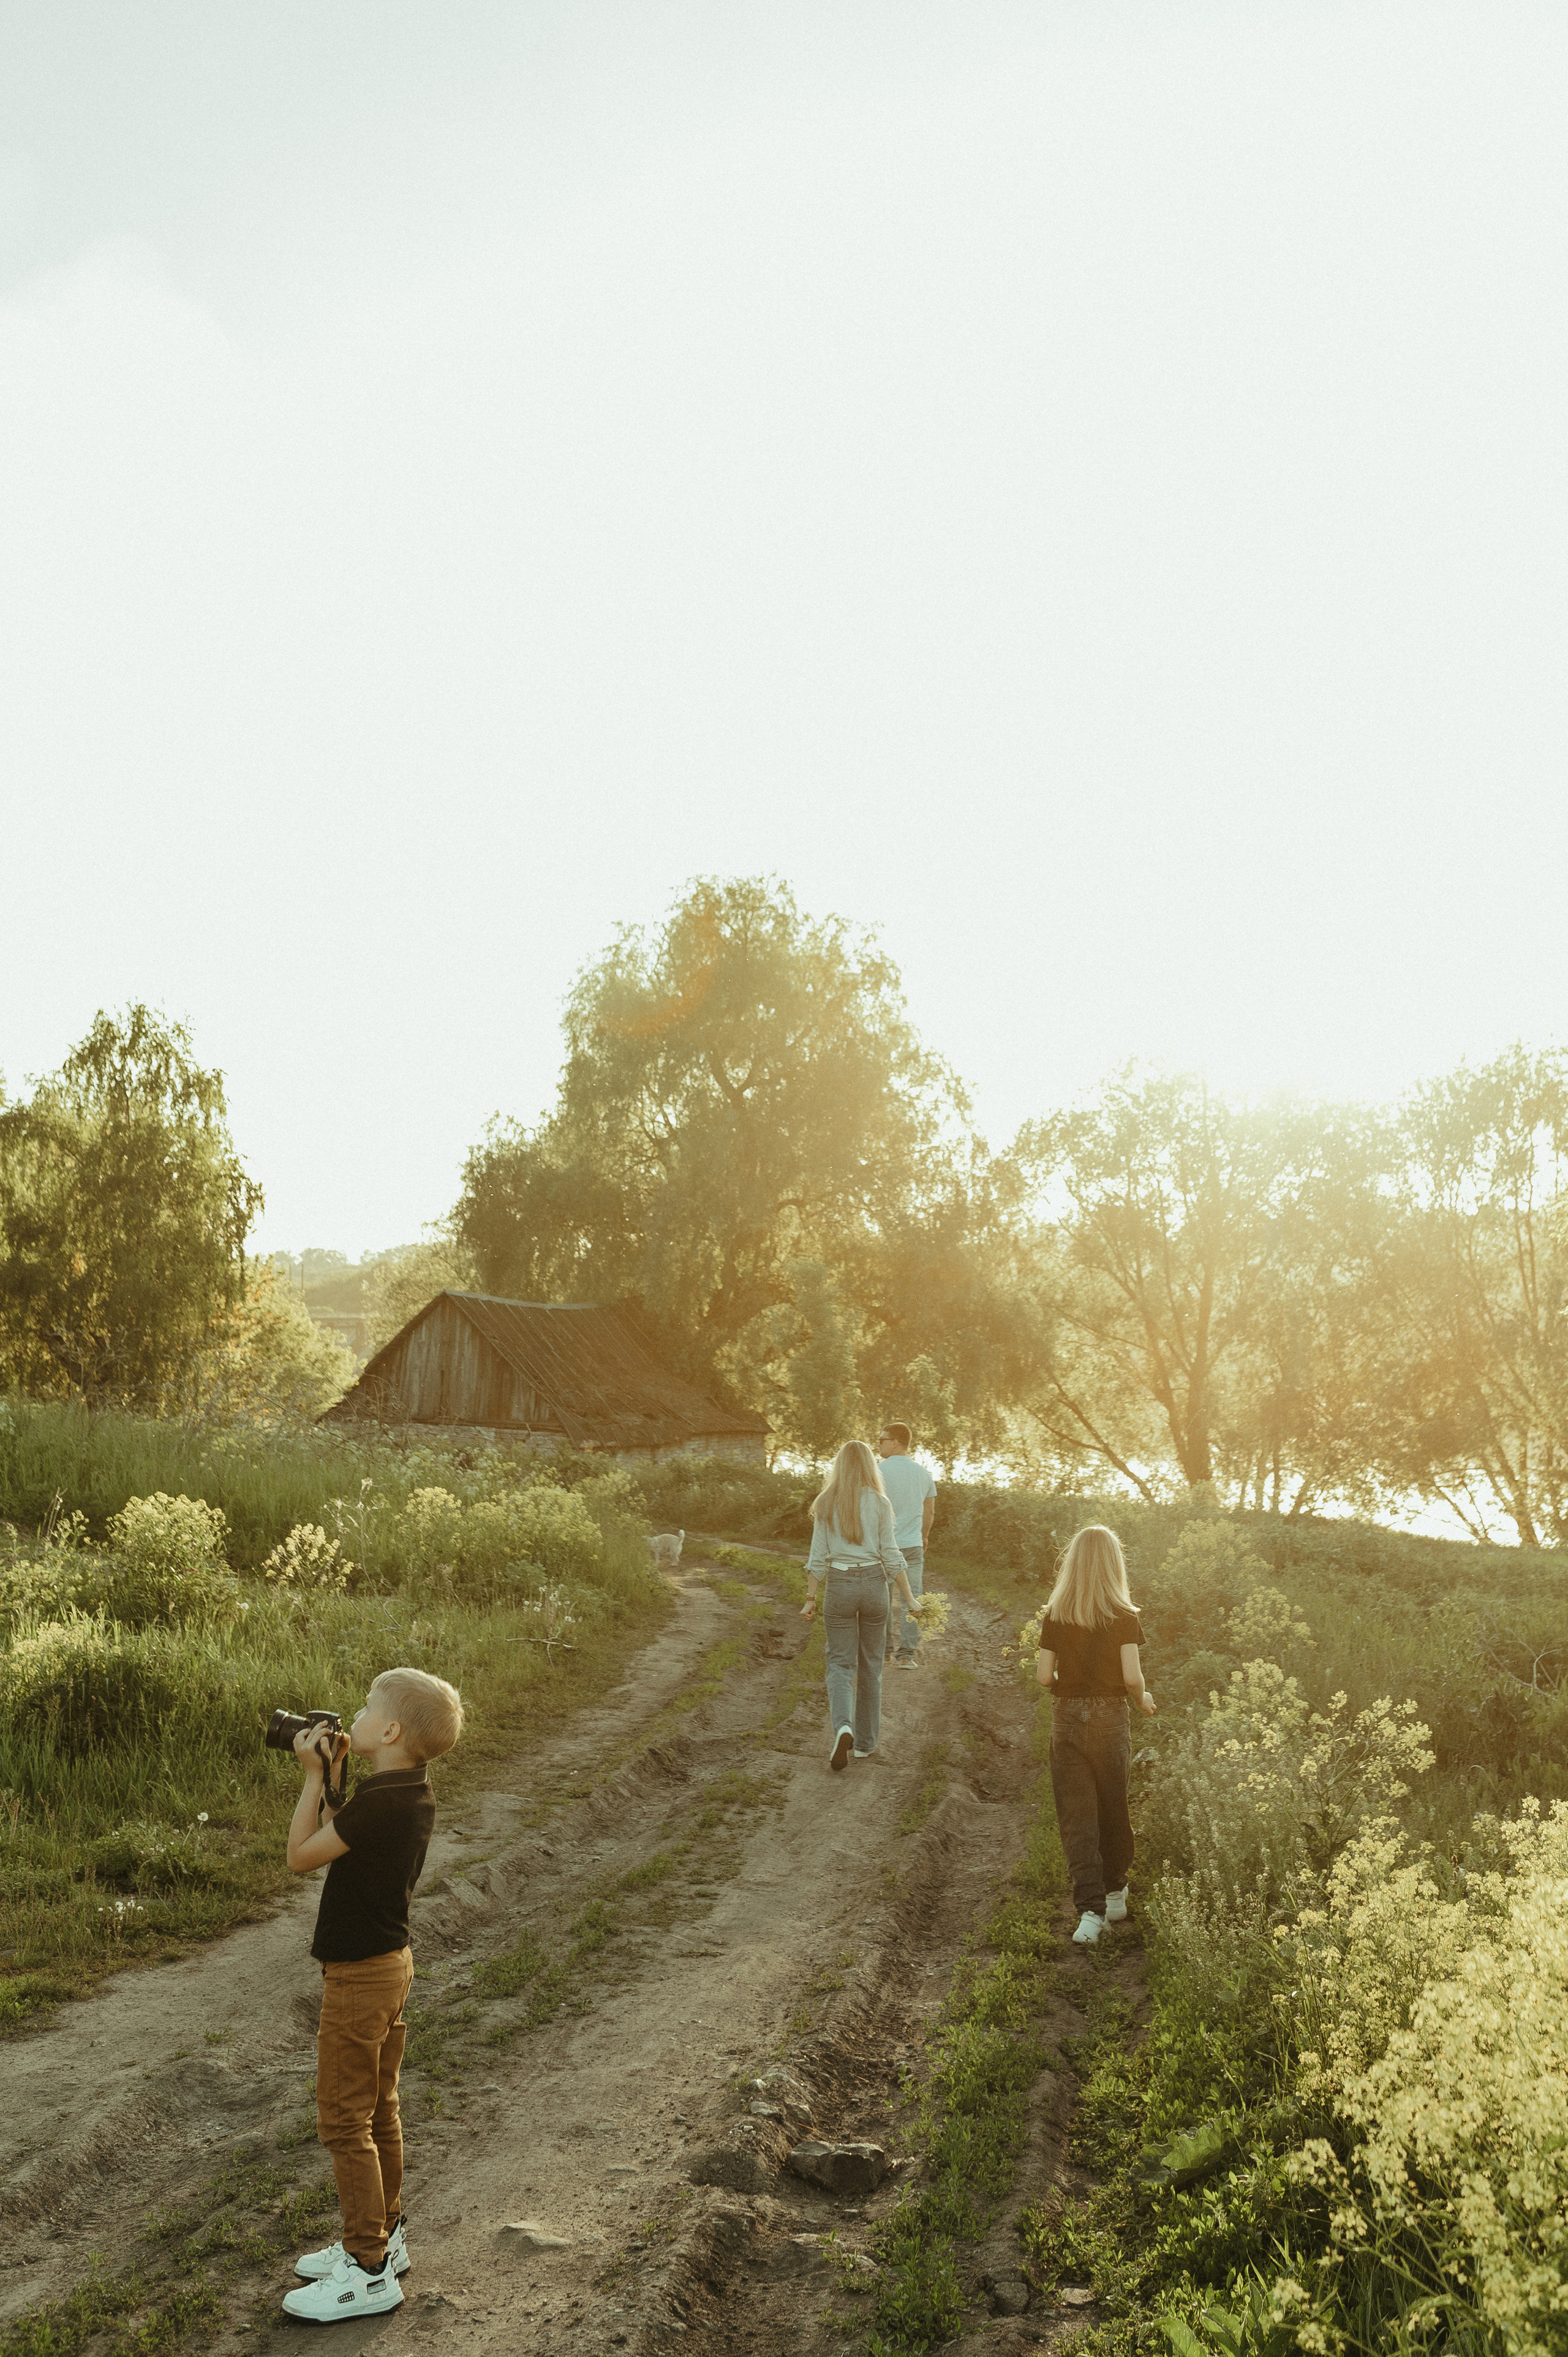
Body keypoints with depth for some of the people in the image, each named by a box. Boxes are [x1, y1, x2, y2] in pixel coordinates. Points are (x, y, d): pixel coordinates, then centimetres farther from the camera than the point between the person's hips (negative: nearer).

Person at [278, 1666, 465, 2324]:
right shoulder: (414, 1795, 1)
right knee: (377, 2110, 21)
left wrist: (314, 1776, -11)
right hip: (391, 1963, 9)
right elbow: (351, 1840, 14)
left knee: (344, 2122, 3)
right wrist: (334, 1774, 6)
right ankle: (384, 2236, 34)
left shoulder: (378, 1802, -27)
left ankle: (369, 2274, 12)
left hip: (359, 1975, -9)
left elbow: (300, 1855, -18)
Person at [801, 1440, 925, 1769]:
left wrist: (810, 1599, 7)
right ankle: (866, 1742, 20)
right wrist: (910, 1597, 2)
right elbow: (891, 1556, -4)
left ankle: (843, 1728, -19)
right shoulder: (879, 1502, -3)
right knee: (871, 1664, 13)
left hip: (839, 1585, 0)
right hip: (874, 1584, 0)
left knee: (840, 1663, 6)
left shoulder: (825, 1503, 0)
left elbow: (818, 1557, 0)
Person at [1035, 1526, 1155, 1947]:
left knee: (1076, 1816, 3)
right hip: (1110, 1718, 0)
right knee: (1113, 1808, 17)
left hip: (1068, 1718, 0)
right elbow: (1132, 1677, -13)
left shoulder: (1056, 1616, -4)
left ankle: (1090, 1910, -7)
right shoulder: (1124, 1617, -9)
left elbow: (1044, 1675, -4)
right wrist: (1143, 1700, 8)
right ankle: (1114, 1895, 32)